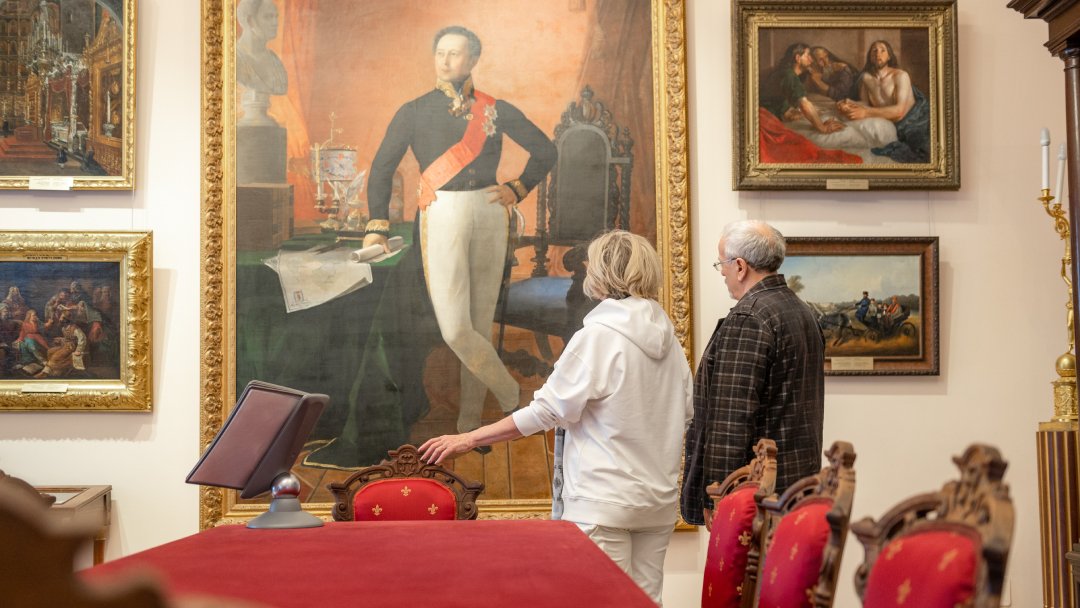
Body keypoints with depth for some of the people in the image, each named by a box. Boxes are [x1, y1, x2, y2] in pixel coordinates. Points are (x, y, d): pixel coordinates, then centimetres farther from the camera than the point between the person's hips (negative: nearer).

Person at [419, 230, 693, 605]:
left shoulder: (596, 337, -13)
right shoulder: (668, 338, 6)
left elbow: (546, 411, -13)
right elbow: (685, 411, 13)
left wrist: (468, 440, -8)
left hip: (603, 502, -7)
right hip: (659, 501, 7)